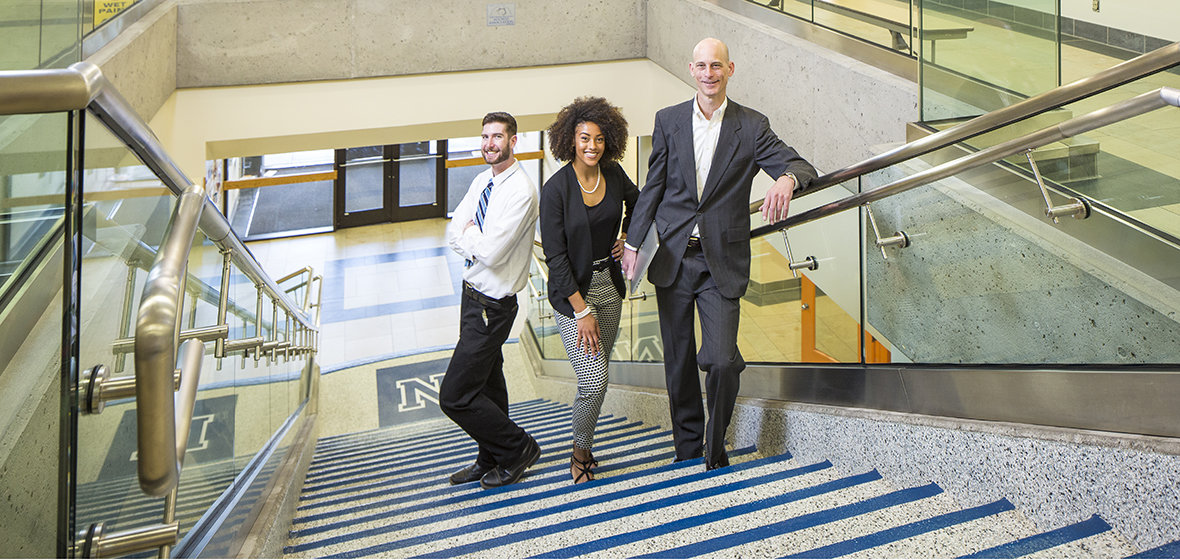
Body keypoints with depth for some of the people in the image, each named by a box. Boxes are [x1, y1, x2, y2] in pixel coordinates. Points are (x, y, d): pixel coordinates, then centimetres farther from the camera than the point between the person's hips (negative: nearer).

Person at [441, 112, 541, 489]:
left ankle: (519, 448, 11)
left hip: (493, 305, -9)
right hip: (472, 292, 9)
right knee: (488, 383, 21)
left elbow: (490, 251, -27)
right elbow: (453, 234, 4)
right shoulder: (482, 181, 7)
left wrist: (468, 235, -8)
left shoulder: (521, 190, -21)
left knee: (454, 396, -8)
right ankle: (491, 460, 37)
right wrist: (478, 241, -15)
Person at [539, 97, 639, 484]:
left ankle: (585, 448, 32)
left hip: (609, 284, 5)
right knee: (594, 382, -11)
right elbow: (555, 256, -16)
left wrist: (627, 238, 9)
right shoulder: (556, 189, -17)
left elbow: (636, 203, 24)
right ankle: (580, 455, 14)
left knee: (597, 376, 13)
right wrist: (582, 311, -18)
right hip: (572, 292, -5)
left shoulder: (614, 174, -1)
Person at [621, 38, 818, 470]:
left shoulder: (752, 126, 1)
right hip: (672, 259, 2)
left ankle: (716, 447, 13)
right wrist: (633, 243, 7)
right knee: (678, 361, 11)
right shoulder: (668, 120, 6)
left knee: (721, 360, -12)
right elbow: (653, 187, 10)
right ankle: (688, 452, 28)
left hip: (722, 263, -2)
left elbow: (800, 166, -7)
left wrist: (787, 179, -31)